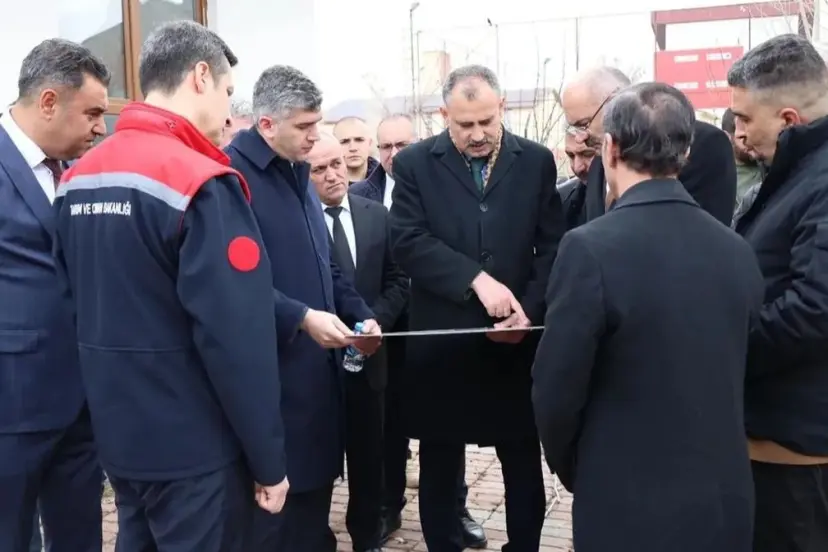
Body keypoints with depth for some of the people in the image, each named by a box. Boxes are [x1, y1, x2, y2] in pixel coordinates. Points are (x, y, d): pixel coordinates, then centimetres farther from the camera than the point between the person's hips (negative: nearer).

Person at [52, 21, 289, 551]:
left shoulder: (77, 177, 4)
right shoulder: (202, 183, -20)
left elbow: (79, 297, 12)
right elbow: (237, 338, -23)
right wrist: (268, 460, -13)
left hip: (118, 434, 7)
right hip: (193, 445, -7)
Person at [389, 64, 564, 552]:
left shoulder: (537, 161, 3)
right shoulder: (415, 163, 0)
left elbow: (553, 246, 1)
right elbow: (408, 241, -10)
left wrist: (530, 311, -12)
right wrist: (477, 280, -20)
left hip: (517, 341, 1)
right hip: (442, 342, -1)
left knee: (524, 465, 14)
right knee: (439, 465, 13)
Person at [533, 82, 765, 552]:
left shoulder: (591, 248, -20)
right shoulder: (737, 249, -2)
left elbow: (557, 389, -14)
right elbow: (734, 376, 8)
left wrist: (571, 469, 4)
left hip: (629, 505, -5)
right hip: (727, 498, 5)